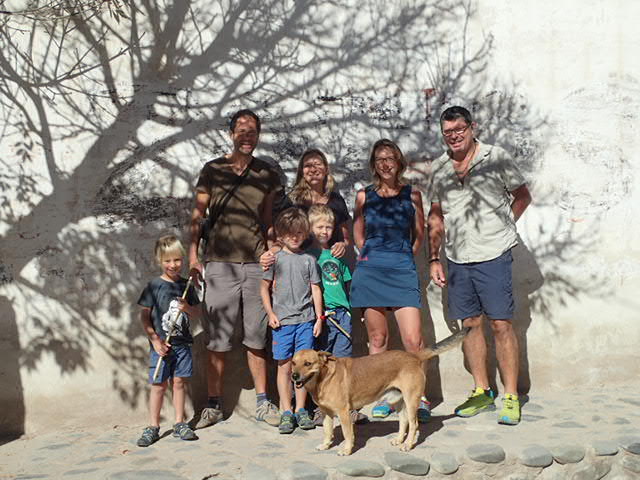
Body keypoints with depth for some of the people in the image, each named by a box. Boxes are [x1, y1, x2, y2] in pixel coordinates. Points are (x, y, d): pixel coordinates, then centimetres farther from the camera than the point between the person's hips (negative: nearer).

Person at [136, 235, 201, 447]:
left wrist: (188, 308, -10)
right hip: (160, 345, -3)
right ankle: (153, 427, 11)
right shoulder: (154, 286, -5)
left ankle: (179, 424, 18)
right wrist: (155, 340, -11)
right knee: (159, 385, 1)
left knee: (179, 382, 8)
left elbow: (198, 313, 12)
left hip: (182, 343, 3)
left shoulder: (185, 286, 6)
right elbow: (144, 316, -4)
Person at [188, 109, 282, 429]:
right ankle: (213, 406, 10)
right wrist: (193, 255, -4)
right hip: (219, 262, -1)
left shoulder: (267, 174, 11)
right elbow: (198, 216, 5)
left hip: (256, 263, 2)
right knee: (217, 339, 1)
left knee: (256, 337, 7)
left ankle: (262, 402, 17)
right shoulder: (212, 170, 6)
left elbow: (269, 221, 15)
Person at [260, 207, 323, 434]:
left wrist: (319, 317, 5)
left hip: (306, 320, 1)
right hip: (282, 321, -1)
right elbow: (265, 288, 6)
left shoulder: (309, 260, 7)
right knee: (284, 366, 2)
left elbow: (316, 289, 9)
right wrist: (270, 313, -2)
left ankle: (301, 410, 16)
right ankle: (286, 412, 9)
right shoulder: (275, 259, 3)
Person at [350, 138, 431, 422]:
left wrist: (402, 258, 9)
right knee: (377, 339, 5)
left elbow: (419, 236, 15)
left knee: (413, 340, -9)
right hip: (370, 271, 1)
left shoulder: (412, 195, 7)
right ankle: (383, 397, 16)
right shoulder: (364, 196, 9)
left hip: (403, 271, -1)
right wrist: (373, 258, 10)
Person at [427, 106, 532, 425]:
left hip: (493, 255, -4)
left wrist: (501, 226, -2)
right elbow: (436, 216, 14)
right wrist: (434, 258, 9)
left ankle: (511, 396, 5)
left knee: (501, 324, -4)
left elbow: (522, 196, 7)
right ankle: (482, 392, 20)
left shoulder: (496, 158, -2)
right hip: (457, 259, 4)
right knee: (470, 324, 9)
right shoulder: (440, 168, 9)